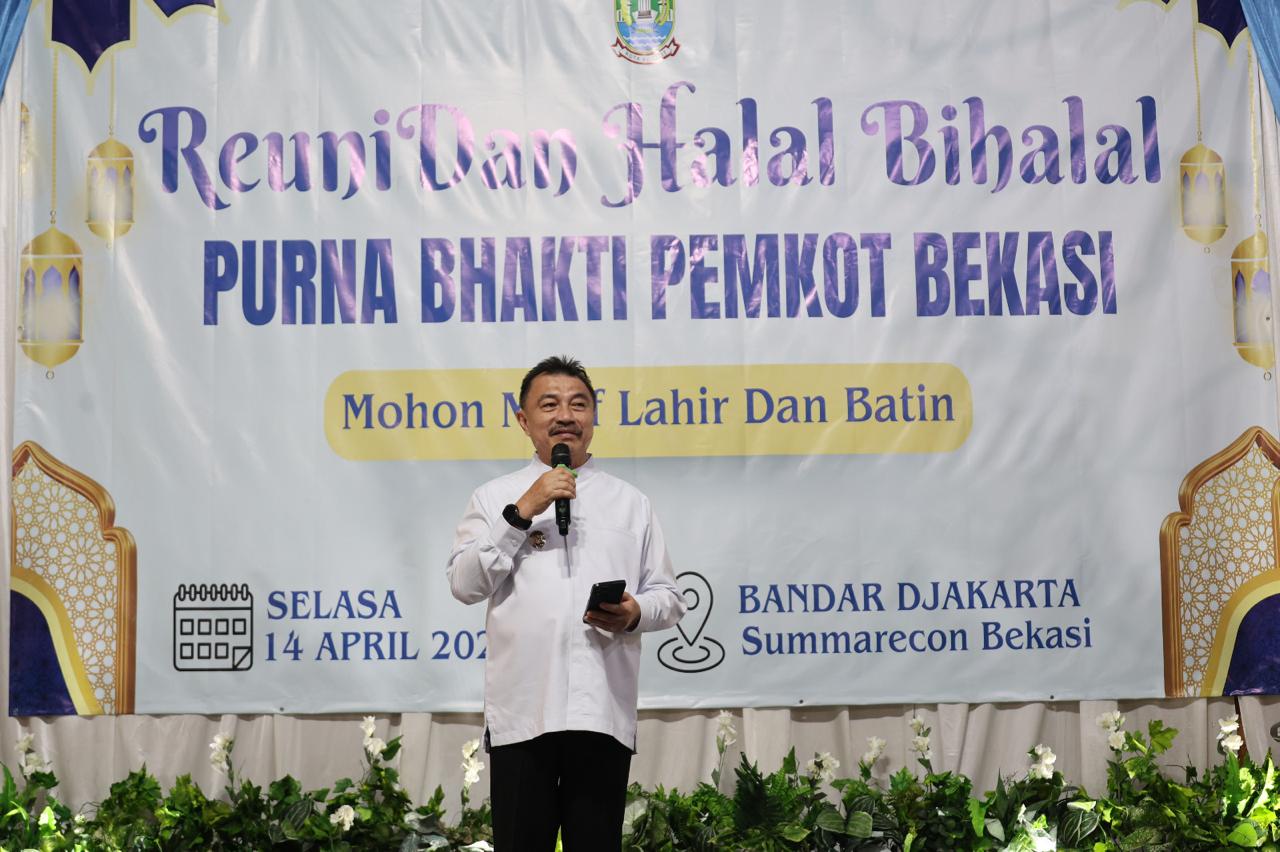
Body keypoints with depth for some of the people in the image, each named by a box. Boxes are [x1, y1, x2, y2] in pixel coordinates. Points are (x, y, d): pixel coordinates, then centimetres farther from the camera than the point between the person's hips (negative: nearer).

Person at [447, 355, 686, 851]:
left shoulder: (631, 503, 15)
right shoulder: (493, 497, 10)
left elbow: (670, 597, 13)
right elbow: (465, 586, -2)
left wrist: (635, 614, -10)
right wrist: (521, 512, -9)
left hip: (603, 711, 1)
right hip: (522, 711, -1)